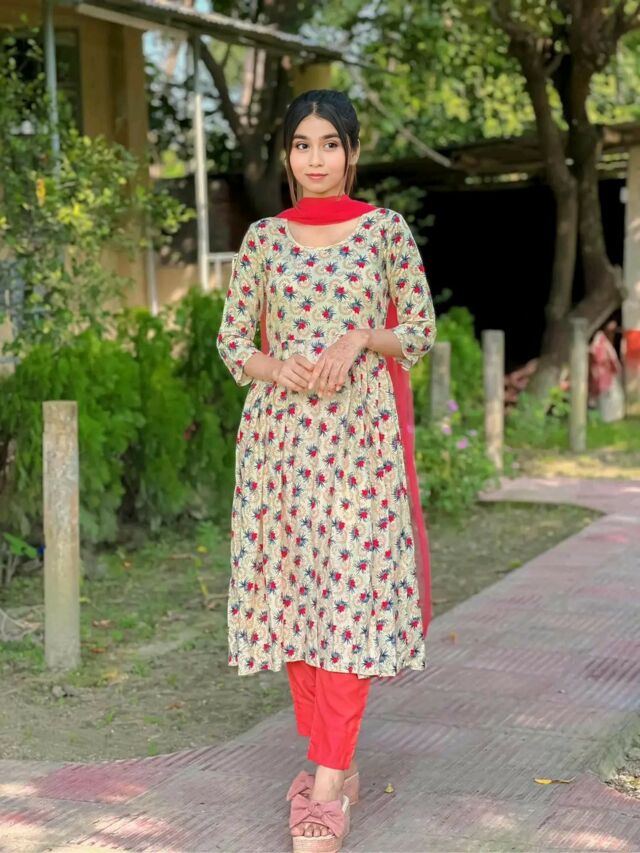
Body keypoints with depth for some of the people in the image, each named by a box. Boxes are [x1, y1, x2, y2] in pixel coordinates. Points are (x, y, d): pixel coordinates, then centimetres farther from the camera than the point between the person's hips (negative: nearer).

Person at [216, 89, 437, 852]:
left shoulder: (387, 230, 3)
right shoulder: (263, 238, 8)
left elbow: (420, 330, 5)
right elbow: (232, 340, 9)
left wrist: (360, 338, -13)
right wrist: (275, 368, -11)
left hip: (359, 433, -3)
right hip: (279, 432, 3)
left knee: (348, 590, -9)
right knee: (291, 586, 4)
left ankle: (329, 786, -7)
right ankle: (333, 762, 17)